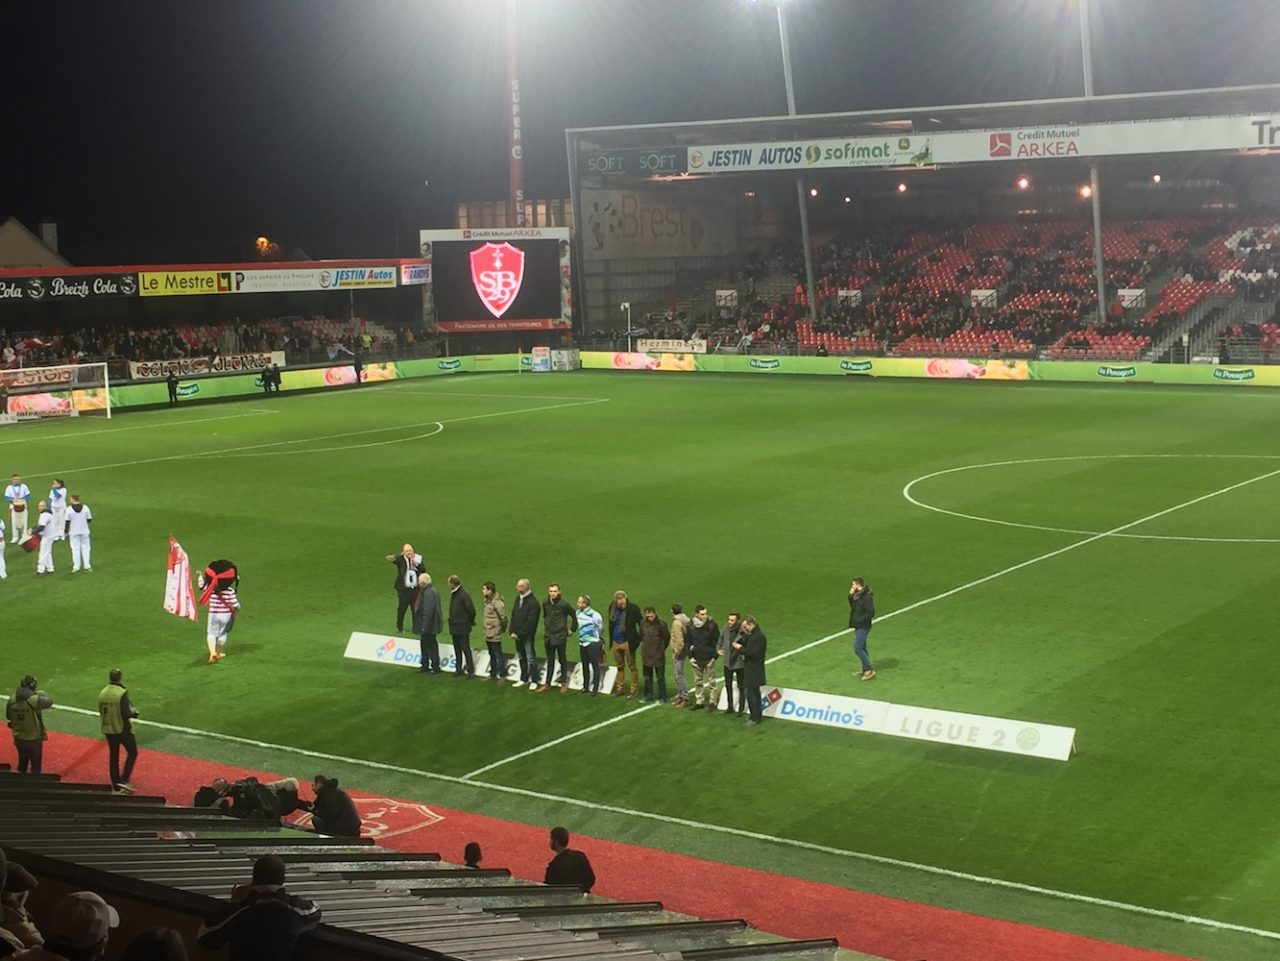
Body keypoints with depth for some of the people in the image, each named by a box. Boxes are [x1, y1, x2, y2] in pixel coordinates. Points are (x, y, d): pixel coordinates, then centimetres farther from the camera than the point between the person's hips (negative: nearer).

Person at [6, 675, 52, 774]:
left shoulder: (12, 700, -11)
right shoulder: (35, 700, -26)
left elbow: (8, 716, 4)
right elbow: (49, 701, -9)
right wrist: (41, 693, 6)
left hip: (19, 739, 5)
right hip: (34, 739, -5)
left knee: (22, 763, 24)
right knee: (36, 766, 11)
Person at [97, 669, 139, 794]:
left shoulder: (102, 693, 0)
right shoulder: (122, 693, -20)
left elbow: (101, 712, 9)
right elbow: (126, 713, -24)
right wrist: (133, 711, -3)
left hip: (108, 729, 6)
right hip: (123, 729, -6)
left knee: (113, 756, 14)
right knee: (132, 753, 11)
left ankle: (116, 785, 18)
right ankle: (124, 780, 0)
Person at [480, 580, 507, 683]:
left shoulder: (497, 602, -21)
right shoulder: (487, 601, 8)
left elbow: (503, 617, -19)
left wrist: (501, 628, -8)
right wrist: (484, 626, 13)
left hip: (495, 634, -9)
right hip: (488, 633, 9)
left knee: (498, 655, -2)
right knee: (492, 655, 19)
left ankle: (502, 676, 5)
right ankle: (493, 674, 29)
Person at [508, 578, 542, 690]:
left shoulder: (533, 602, -15)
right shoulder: (518, 599, 10)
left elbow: (530, 622, -19)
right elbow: (513, 616, 11)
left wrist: (519, 633, -18)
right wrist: (512, 631, -1)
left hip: (527, 636, -8)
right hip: (517, 635, 8)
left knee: (531, 658, -2)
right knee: (521, 658, 14)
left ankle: (534, 681, 5)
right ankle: (524, 679, 24)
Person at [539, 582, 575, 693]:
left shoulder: (564, 604, -14)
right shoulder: (545, 604, 2)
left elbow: (574, 616, -8)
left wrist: (571, 629, -5)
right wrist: (546, 626, 13)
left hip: (560, 637, -5)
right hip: (548, 637, 5)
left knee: (562, 660, 7)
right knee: (550, 661, 12)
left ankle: (564, 683, 16)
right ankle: (547, 683, 16)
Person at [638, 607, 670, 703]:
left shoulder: (661, 624, -12)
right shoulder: (643, 623, -2)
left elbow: (667, 638, -1)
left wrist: (661, 648, 7)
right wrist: (645, 646, 12)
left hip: (658, 655, -3)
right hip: (646, 655, 3)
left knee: (661, 677, 5)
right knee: (647, 678, 11)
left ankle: (662, 697, 14)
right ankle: (648, 697, 21)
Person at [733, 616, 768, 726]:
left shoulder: (759, 637, -19)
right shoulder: (751, 635, 11)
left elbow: (754, 653, -24)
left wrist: (740, 648, -17)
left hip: (754, 670, -10)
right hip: (750, 668, 10)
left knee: (749, 693, -10)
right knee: (755, 693, 16)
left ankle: (755, 718, -5)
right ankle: (756, 716, 24)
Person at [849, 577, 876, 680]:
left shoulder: (867, 597, -20)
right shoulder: (857, 595, 8)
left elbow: (870, 613, -22)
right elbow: (853, 606, 19)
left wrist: (859, 620, -20)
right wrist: (850, 596, 5)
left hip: (863, 627, -10)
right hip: (858, 626, 10)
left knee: (858, 649, -10)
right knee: (862, 648, 15)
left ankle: (869, 669, -3)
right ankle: (866, 670, 23)